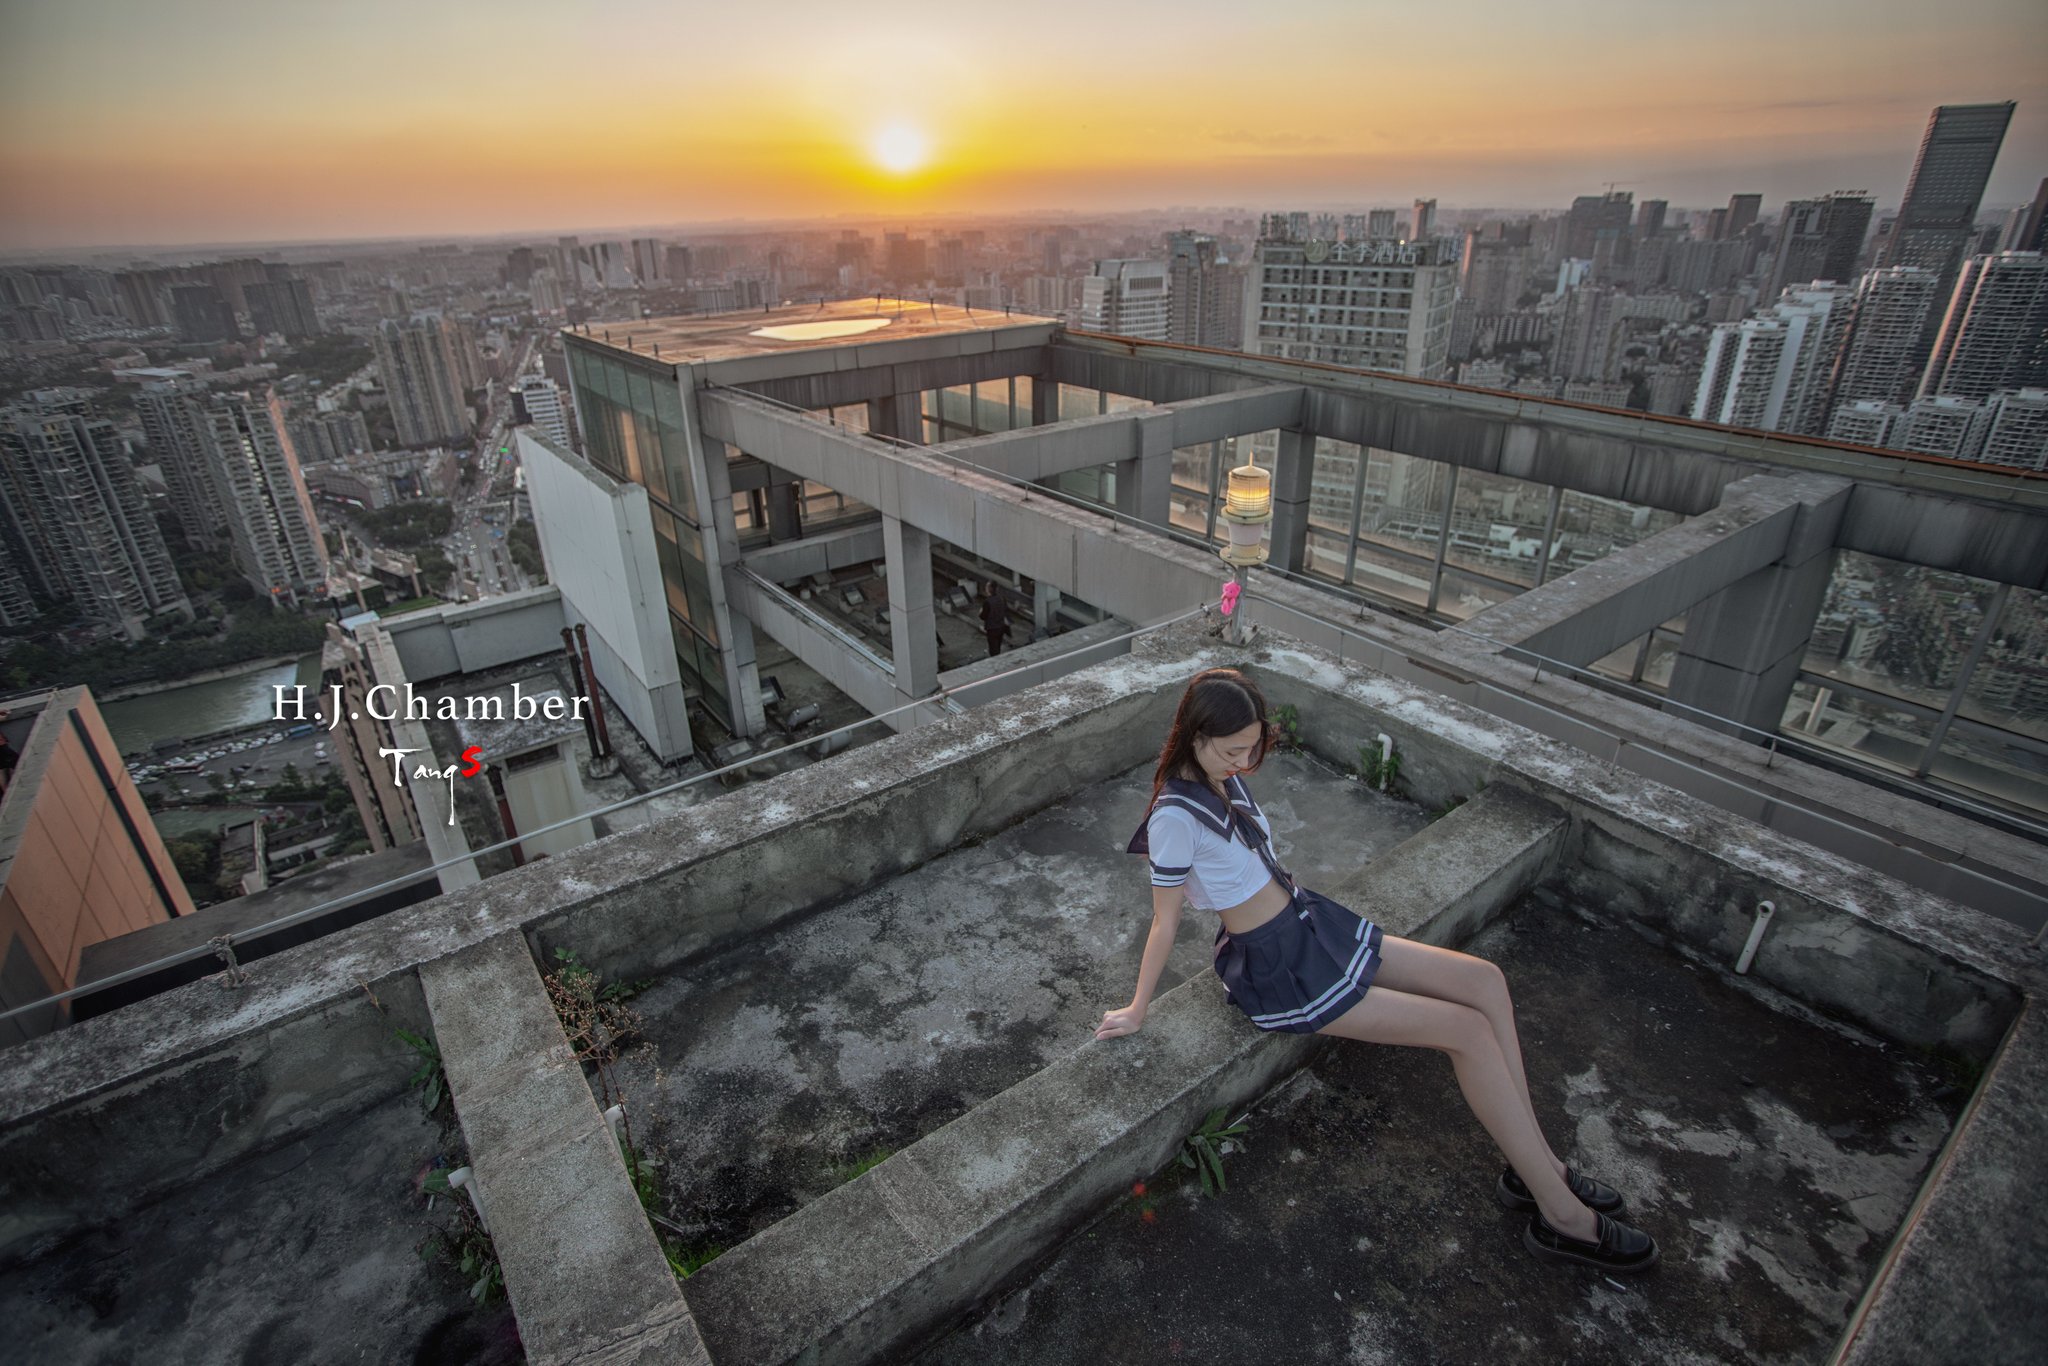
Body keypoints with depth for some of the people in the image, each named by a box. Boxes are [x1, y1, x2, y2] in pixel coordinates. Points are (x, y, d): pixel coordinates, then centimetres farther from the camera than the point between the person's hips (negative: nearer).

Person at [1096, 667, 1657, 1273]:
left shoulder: (1223, 776, -1)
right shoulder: (1176, 814, -26)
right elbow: (1165, 920, -16)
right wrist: (1137, 1012, -8)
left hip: (1309, 921, 9)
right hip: (1277, 970, -9)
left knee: (1485, 980, 3)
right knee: (1469, 1029, -12)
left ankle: (1534, 1163, 11)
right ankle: (1561, 1214, 4)